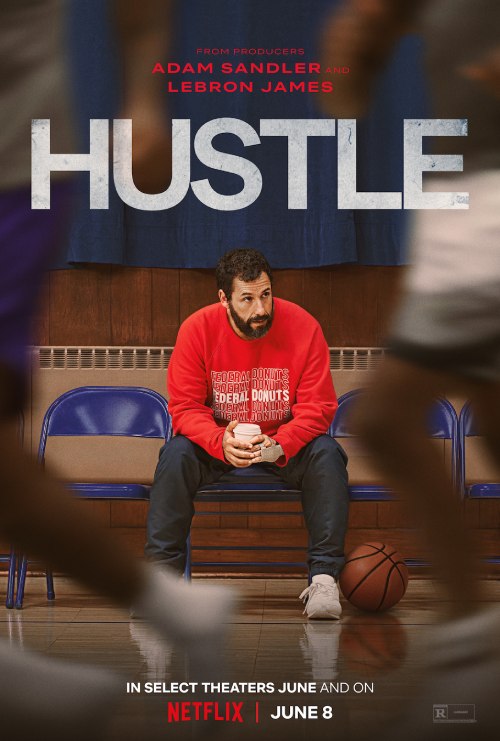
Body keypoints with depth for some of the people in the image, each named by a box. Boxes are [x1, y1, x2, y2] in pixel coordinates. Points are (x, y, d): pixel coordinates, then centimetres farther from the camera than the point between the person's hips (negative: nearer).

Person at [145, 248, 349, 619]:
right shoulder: (197, 329, -14)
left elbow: (318, 407, -16)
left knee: (327, 454, -29)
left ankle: (325, 577, -26)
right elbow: (184, 407, -14)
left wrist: (279, 445, -35)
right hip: (218, 439, 0)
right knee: (176, 455, -28)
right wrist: (221, 442, -35)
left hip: (284, 440, 0)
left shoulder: (303, 327, -16)